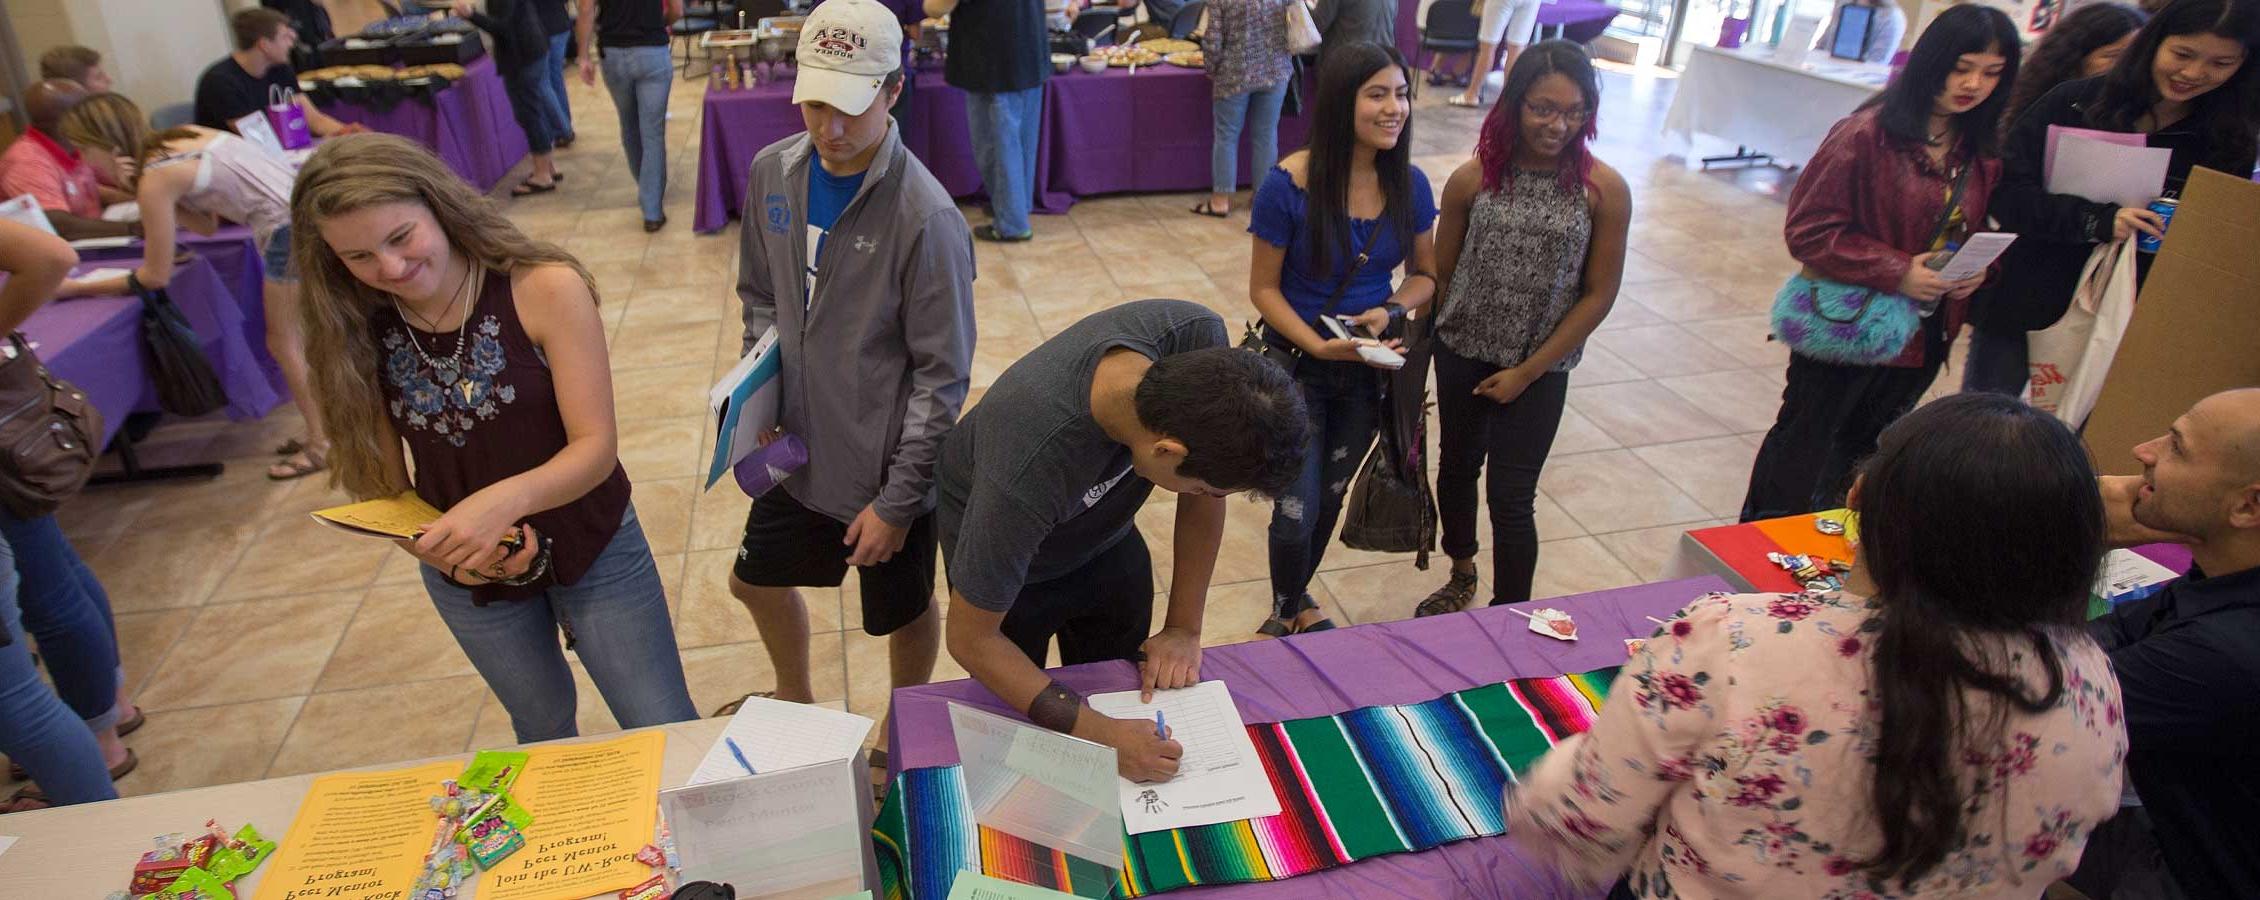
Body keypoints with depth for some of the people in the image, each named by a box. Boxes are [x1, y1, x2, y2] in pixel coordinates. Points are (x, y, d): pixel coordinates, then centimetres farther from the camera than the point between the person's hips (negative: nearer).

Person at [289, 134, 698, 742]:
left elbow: (596, 446, -23)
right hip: (467, 579, 3)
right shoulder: (354, 334, -10)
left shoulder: (545, 288, -21)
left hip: (593, 550, -3)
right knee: (545, 734, 26)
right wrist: (438, 549, -25)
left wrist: (507, 498, -41)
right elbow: (382, 486, -6)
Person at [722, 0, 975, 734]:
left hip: (887, 467, -6)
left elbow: (943, 376, -19)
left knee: (903, 612, 17)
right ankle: (795, 698, 56)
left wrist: (897, 501, -16)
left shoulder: (925, 218, -24)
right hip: (800, 451, 7)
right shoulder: (773, 171, -5)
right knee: (756, 581, 25)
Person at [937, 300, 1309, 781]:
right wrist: (1098, 734, -33)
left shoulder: (1197, 337, -33)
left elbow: (1204, 498, -16)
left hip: (1107, 541, 5)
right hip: (1002, 552, -4)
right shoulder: (1024, 476, -46)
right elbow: (971, 638, -30)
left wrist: (1184, 627, -14)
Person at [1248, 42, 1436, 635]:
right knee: (1297, 509, -3)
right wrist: (1318, 345, -26)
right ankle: (1284, 614, 29)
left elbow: (1425, 274, 4)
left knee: (1330, 496, 21)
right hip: (1297, 366, -4)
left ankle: (1298, 599, 48)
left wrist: (1390, 311, -16)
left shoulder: (1409, 184, -8)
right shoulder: (1289, 185, -21)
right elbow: (1263, 288, -14)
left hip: (1370, 368, 4)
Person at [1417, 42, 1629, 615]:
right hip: (1461, 354, 3)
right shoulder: (1473, 179, -9)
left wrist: (1528, 371, -10)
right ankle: (1462, 576, 46)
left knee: (1511, 497, 1)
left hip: (1539, 369, -2)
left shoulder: (1605, 191, -12)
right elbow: (1439, 272, 1)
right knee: (1457, 467, 20)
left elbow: (1599, 294, -8)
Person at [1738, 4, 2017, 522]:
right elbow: (1808, 229, -18)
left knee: (1863, 460, 20)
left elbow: (1979, 230, 17)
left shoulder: (1982, 153, 4)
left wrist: (1978, 270, -5)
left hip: (1924, 338, 7)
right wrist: (1896, 272, -23)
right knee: (1803, 452, 7)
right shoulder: (1868, 134, -16)